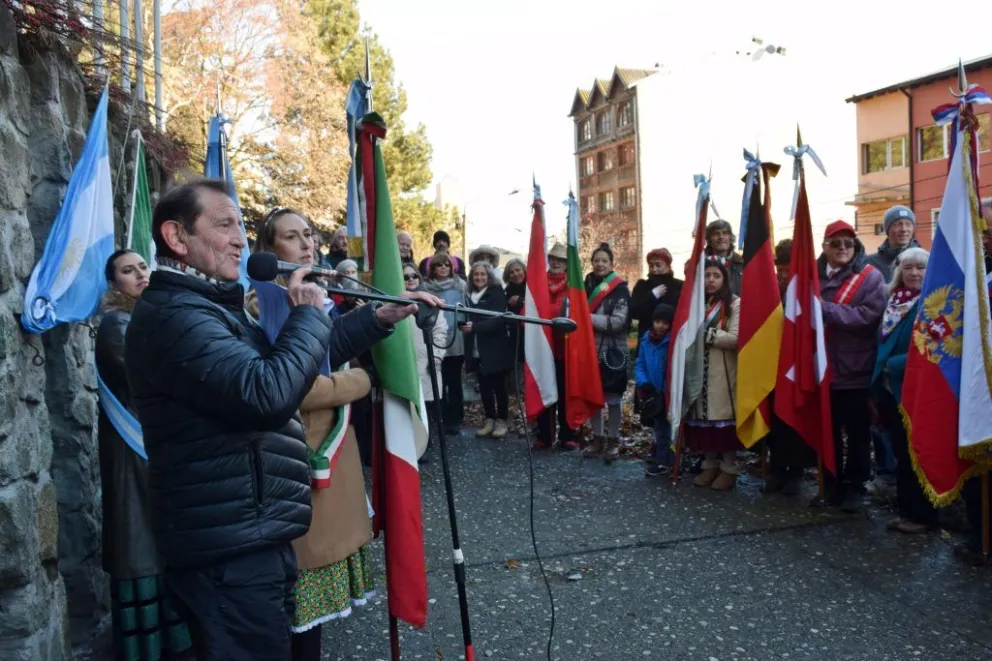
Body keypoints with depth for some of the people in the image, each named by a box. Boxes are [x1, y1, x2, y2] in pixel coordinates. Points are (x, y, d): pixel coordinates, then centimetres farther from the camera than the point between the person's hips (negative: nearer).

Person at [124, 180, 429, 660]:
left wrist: (379, 318, 12)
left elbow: (288, 362, 21)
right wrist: (309, 313, -16)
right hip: (229, 552, -11)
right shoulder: (174, 314, -20)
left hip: (248, 541, 11)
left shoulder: (207, 307, 16)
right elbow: (269, 393, -32)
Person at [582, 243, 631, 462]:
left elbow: (618, 322, -17)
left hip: (612, 352, -5)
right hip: (591, 351, 5)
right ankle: (597, 438, 23)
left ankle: (613, 440, 17)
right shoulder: (587, 286, 9)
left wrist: (589, 318, -17)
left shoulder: (620, 289, -7)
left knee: (613, 398, 4)